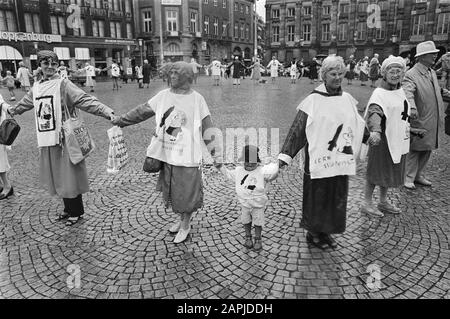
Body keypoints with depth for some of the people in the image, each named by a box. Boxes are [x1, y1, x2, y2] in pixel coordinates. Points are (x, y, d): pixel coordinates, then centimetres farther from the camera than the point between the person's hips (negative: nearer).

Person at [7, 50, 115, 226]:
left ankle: (76, 212, 20)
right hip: (46, 140, 6)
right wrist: (12, 110, 49)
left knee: (69, 176, 2)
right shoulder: (36, 87, 11)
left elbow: (85, 100, -21)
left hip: (64, 138, -6)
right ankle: (68, 208, 32)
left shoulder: (63, 84, -8)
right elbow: (24, 103, 31)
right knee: (56, 177, 14)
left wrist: (107, 111, -35)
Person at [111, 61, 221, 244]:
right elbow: (142, 111, 11)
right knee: (171, 191, 15)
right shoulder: (163, 96, 3)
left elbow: (207, 128, -3)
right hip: (166, 154, 4)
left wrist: (215, 154, -5)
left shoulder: (197, 100, -5)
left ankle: (185, 226, 28)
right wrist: (121, 120, 13)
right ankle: (182, 219, 39)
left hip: (187, 155, -4)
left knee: (187, 192, 5)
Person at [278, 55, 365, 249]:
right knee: (317, 196, 5)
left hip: (340, 159, 5)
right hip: (319, 159, -5)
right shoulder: (313, 100, -7)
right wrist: (285, 155, -15)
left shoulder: (347, 99, 7)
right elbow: (297, 129, -10)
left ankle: (326, 231, 30)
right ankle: (313, 233, 24)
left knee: (336, 197, 12)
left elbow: (358, 124, 22)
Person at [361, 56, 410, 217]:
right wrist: (375, 130, -52)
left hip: (398, 139, 8)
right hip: (382, 139, -8)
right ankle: (367, 203, 16)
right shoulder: (379, 93, -18)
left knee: (389, 171, 16)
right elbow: (374, 112, -36)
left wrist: (407, 127, 28)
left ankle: (383, 201, 31)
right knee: (376, 171, 2)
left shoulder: (400, 90, 9)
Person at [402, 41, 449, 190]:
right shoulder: (411, 74, -15)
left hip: (432, 120, 8)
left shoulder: (432, 72, 12)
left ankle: (419, 175, 27)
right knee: (415, 149, 1)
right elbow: (408, 92, -32)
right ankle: (408, 178, 12)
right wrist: (412, 107, -47)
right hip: (419, 120, -8)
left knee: (427, 149, 14)